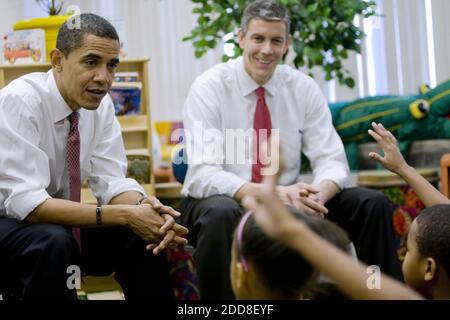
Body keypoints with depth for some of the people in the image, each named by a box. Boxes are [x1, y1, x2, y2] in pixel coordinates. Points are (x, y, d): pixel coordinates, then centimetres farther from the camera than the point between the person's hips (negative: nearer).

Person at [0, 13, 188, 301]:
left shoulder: (101, 104, -6)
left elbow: (111, 181, -6)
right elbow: (25, 202, -33)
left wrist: (145, 206, -30)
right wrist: (125, 215, -35)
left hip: (58, 222, 6)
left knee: (146, 234, -14)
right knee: (52, 243, -36)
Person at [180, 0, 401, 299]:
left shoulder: (303, 87, -2)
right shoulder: (209, 88, -14)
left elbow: (332, 160, -6)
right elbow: (203, 175, -23)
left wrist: (320, 193, -31)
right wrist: (271, 193, -39)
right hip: (221, 203, -4)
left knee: (374, 204, -13)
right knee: (221, 214, -39)